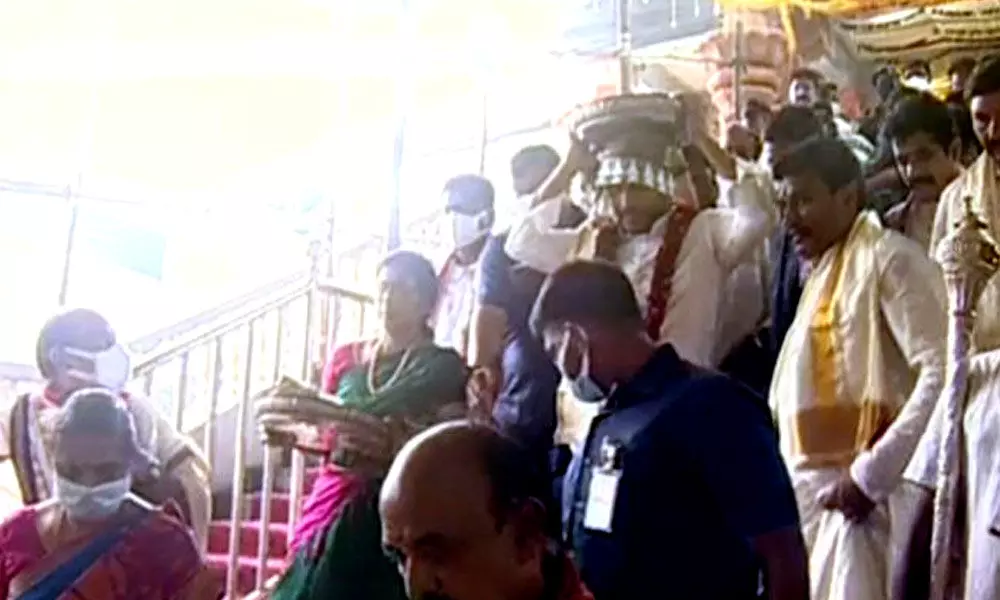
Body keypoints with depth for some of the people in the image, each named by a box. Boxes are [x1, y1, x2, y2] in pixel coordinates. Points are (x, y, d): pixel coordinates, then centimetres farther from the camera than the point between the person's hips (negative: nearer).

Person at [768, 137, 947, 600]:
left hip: (855, 490, -8)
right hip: (811, 488, 8)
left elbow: (942, 374, -17)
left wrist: (872, 473, -17)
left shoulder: (888, 258, -7)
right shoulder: (822, 270, 18)